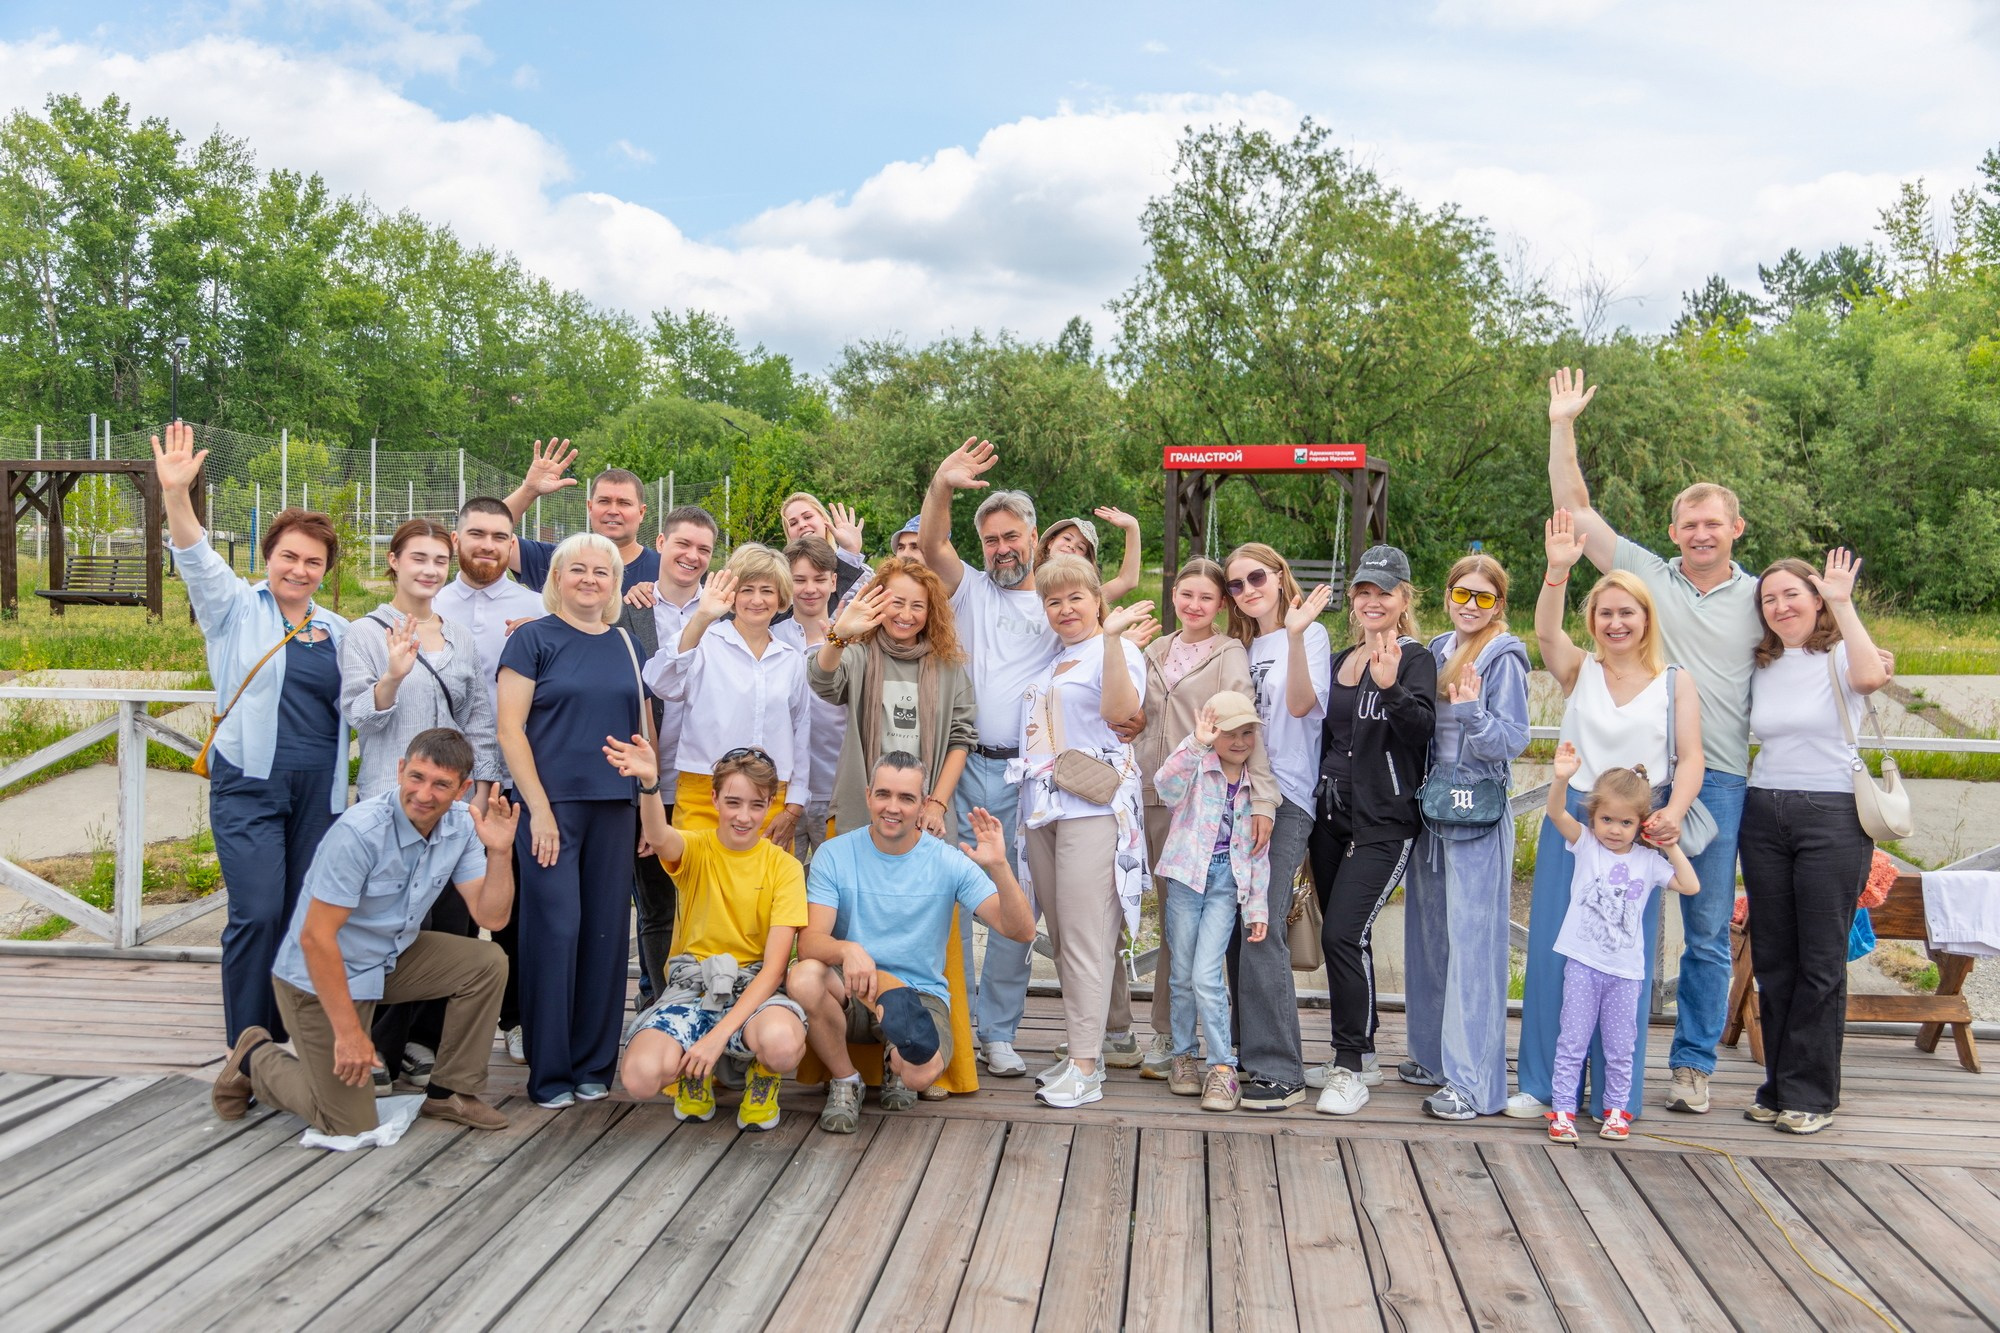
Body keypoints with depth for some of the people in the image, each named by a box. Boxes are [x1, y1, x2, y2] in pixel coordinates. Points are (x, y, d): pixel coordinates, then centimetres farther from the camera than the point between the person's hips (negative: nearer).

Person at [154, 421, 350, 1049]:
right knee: (257, 915, -10)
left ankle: (292, 1044, 17)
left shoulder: (336, 631, 14)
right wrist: (176, 495, -29)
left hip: (320, 790, 4)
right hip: (250, 785, -4)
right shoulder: (236, 608, 4)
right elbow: (198, 561, -14)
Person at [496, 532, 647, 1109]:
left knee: (606, 932, 7)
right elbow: (510, 729, -7)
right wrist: (539, 809, -13)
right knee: (554, 931, -3)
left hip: (615, 807, 4)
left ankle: (594, 1066, 19)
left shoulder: (626, 645, 12)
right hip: (552, 804, -4)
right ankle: (550, 1074, 8)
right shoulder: (533, 638, -1)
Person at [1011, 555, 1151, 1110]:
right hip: (1042, 808, 8)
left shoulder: (1115, 651, -3)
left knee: (1085, 938, -9)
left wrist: (1113, 637, -30)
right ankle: (1081, 1051, 17)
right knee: (1061, 936, 9)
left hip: (1093, 808, -8)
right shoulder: (1048, 661, 20)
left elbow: (1120, 709, -23)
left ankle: (1085, 1067, -5)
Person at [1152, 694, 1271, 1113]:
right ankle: (1183, 1056, 25)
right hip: (1186, 877, -1)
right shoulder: (1196, 769, -3)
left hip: (1227, 884, 1)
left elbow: (1259, 851, 11)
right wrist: (1197, 744, -38)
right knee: (1182, 976, 8)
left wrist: (1258, 906, 8)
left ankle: (1223, 1067, 0)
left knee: (1207, 977, -9)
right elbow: (1164, 783, -27)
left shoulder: (1255, 784, 7)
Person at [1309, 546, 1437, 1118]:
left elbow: (1424, 729, -21)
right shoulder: (1339, 661, 16)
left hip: (1383, 823, -7)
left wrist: (1390, 688, -34)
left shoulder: (1414, 660, -5)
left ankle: (1349, 1069, -7)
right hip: (1331, 816, 7)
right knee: (1341, 935, 12)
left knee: (1344, 934, -16)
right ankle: (1358, 1047, 28)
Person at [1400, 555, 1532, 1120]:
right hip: (1431, 809, 8)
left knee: (1472, 943, -6)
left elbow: (1511, 741, -15)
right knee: (1429, 935, 15)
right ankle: (1435, 1055, 29)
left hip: (1478, 816, -8)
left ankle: (1474, 1082, -2)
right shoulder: (1435, 651, 11)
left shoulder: (1504, 659, -9)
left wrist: (1472, 710, -29)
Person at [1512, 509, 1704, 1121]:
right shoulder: (1579, 672, 6)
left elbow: (1691, 758, -3)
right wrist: (1558, 570, -29)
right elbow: (1546, 630, -13)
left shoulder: (1675, 683, 4)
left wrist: (1673, 812, -22)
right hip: (1571, 819, 1)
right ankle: (1543, 1083, 14)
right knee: (1552, 949, 2)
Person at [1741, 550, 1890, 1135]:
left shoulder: (1839, 657, -4)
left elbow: (1870, 677, -28)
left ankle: (1810, 1094, 8)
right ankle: (1778, 1087, 18)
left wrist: (1843, 603, -23)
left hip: (1832, 817, -5)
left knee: (1821, 961, -1)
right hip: (1764, 815, 5)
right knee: (1772, 958, 8)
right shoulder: (1762, 666, 12)